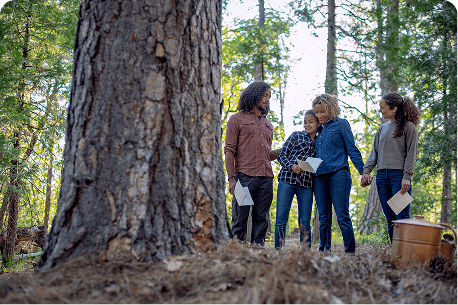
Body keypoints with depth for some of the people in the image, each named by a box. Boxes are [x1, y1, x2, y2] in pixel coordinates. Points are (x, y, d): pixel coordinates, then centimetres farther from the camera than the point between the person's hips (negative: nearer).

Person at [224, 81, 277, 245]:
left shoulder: (268, 124, 24)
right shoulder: (237, 119, 7)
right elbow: (229, 151, -1)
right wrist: (231, 178, -12)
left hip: (266, 177, 5)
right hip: (245, 176, -5)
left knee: (261, 220, 4)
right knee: (240, 220, -5)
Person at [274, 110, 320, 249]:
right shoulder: (296, 136, 9)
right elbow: (281, 155, 4)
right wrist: (292, 166, -14)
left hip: (306, 184, 2)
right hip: (287, 180, -2)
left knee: (305, 222, 3)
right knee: (281, 219, -5)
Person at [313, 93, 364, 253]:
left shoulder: (341, 124, 4)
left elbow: (352, 149, 1)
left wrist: (363, 172, -5)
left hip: (338, 174, -6)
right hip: (320, 177, 6)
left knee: (342, 215, -10)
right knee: (324, 218, 6)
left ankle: (350, 252, -8)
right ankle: (324, 251, 10)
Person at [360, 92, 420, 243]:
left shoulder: (408, 127, -1)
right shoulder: (382, 129, 17)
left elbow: (411, 153, -5)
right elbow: (375, 152, 16)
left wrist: (407, 177, -13)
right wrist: (366, 171, 3)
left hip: (399, 175, -6)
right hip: (382, 176, 6)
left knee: (402, 217, -9)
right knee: (390, 217, 6)